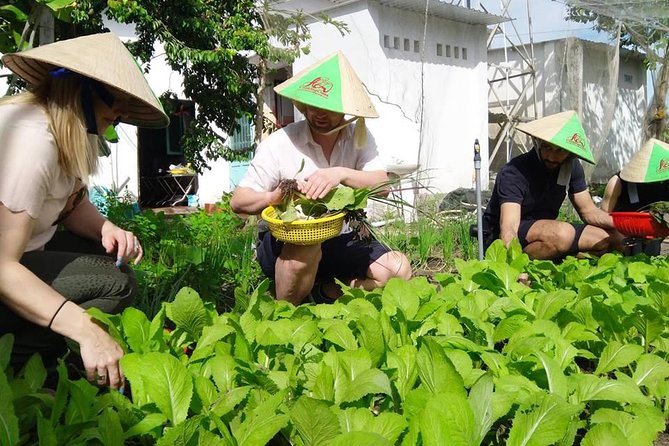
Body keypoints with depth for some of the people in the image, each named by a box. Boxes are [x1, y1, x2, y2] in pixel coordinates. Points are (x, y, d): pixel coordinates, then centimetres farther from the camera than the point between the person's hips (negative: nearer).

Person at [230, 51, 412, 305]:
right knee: (304, 244, -37)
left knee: (398, 268, -15)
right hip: (283, 242, -3)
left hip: (339, 241, 3)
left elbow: (382, 185, -17)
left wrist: (342, 174, -36)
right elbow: (238, 202, -10)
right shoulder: (279, 143, -10)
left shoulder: (359, 139, -1)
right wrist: (274, 196, -33)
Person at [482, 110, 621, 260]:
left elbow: (589, 212, 8)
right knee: (562, 233, -35)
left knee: (612, 238, -6)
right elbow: (508, 228, -33)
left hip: (542, 234, 8)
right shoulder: (514, 172, -23)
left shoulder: (571, 167, 0)